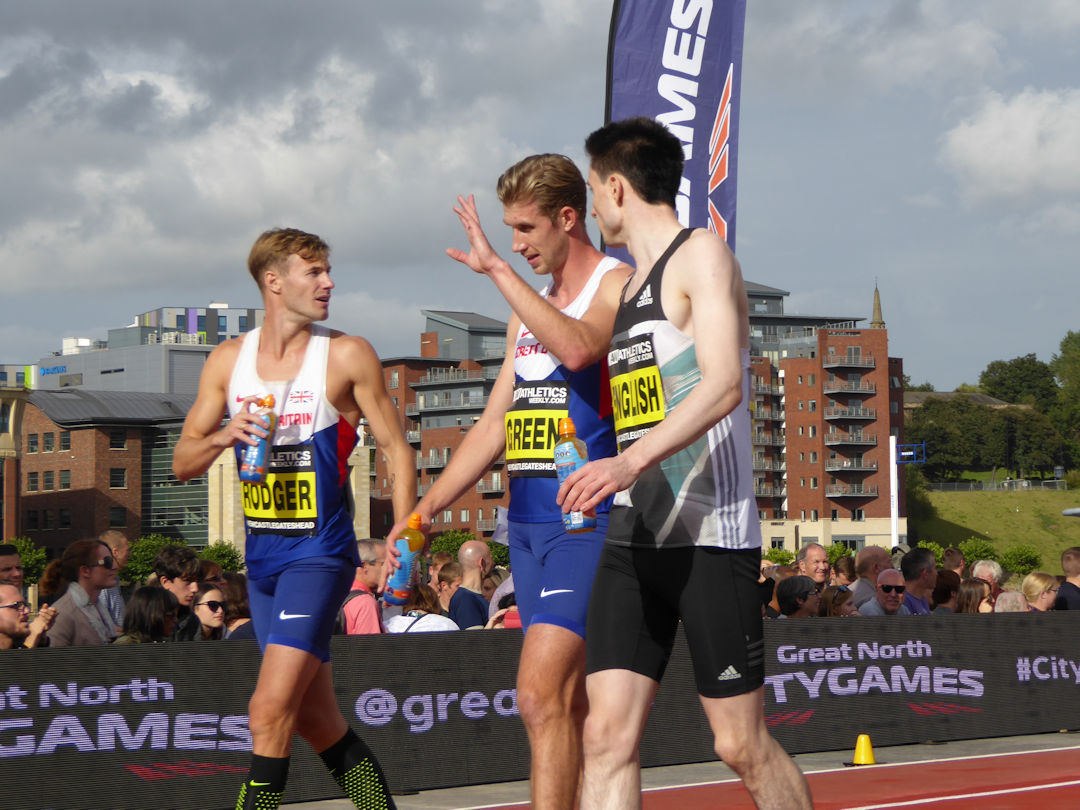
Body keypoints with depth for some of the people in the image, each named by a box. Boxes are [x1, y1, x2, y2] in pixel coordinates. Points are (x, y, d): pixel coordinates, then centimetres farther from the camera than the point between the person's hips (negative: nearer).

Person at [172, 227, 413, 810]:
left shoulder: (347, 356, -5)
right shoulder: (228, 360, 7)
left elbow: (396, 449, -1)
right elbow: (182, 463, 9)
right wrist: (220, 437, -13)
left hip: (320, 553, -5)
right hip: (262, 558, 5)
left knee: (270, 711, -17)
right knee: (316, 718, 13)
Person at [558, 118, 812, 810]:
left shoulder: (701, 254, -5)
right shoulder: (629, 286, 21)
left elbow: (724, 385, -19)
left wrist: (632, 462, -30)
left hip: (711, 536, -7)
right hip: (634, 537, 7)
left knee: (742, 744, -2)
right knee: (608, 734, -5)